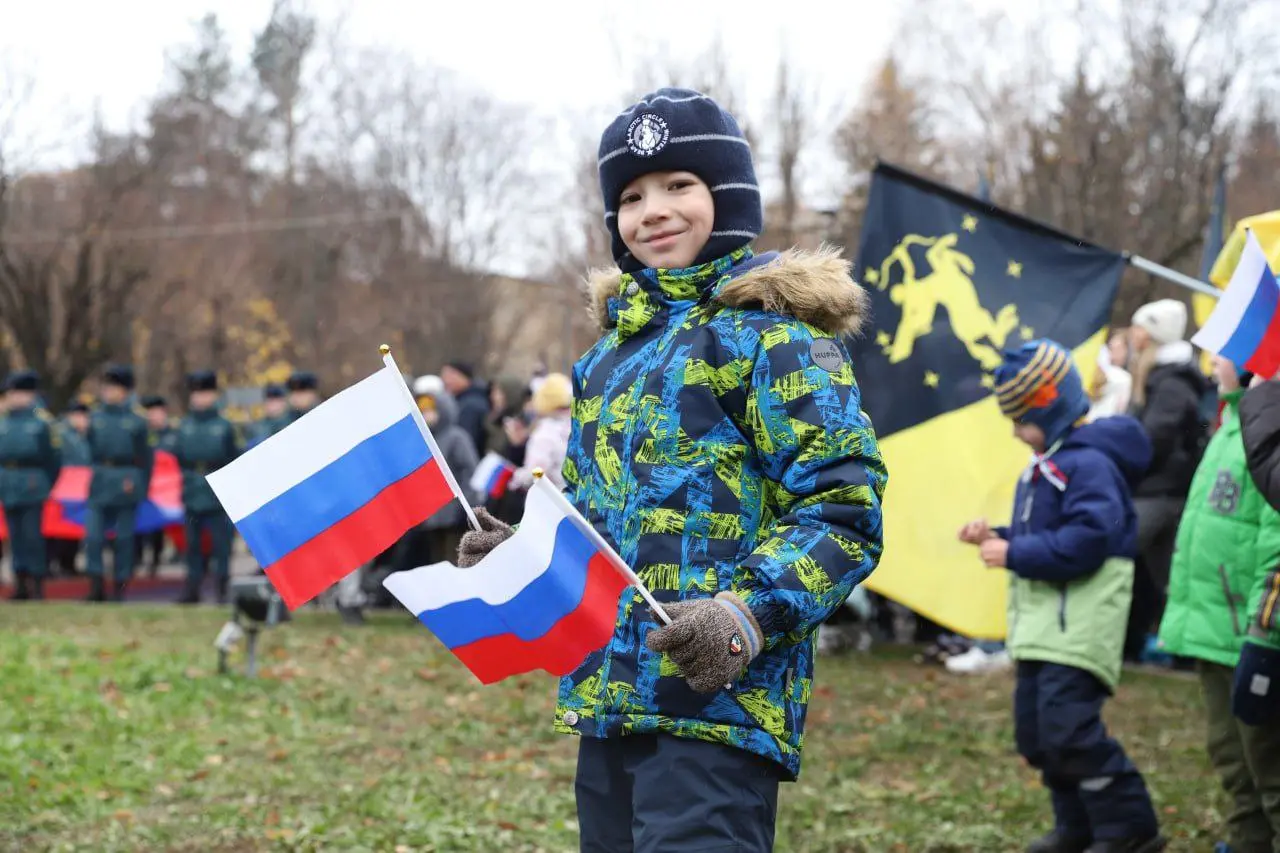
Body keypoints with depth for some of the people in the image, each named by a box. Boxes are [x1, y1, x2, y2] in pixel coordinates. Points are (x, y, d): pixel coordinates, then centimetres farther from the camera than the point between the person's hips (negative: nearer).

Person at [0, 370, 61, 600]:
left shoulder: (41, 421, 0)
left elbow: (54, 458, 1)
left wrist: (46, 486, -2)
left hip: (32, 488, -4)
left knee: (32, 535, -6)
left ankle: (36, 585, -1)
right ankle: (21, 584, 14)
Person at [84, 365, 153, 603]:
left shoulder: (135, 422, 2)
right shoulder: (95, 419, 8)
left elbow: (144, 458, 3)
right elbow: (89, 449, 11)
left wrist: (139, 485, -4)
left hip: (126, 484, -2)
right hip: (100, 483, 2)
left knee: (124, 537, 4)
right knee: (93, 535, -7)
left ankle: (120, 588, 12)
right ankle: (96, 586, -1)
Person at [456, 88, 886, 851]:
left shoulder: (770, 330, -4)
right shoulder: (615, 348, 19)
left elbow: (843, 514, -11)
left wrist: (748, 614, -25)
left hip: (717, 698, -8)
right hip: (608, 700, 8)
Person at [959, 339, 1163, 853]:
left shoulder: (1088, 465, -16)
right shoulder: (1042, 469, 17)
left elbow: (1084, 542, -25)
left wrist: (1015, 555, -20)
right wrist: (996, 538, 8)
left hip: (1078, 627, -10)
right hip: (1042, 624, 10)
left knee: (1068, 728, -16)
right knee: (1036, 730, 12)